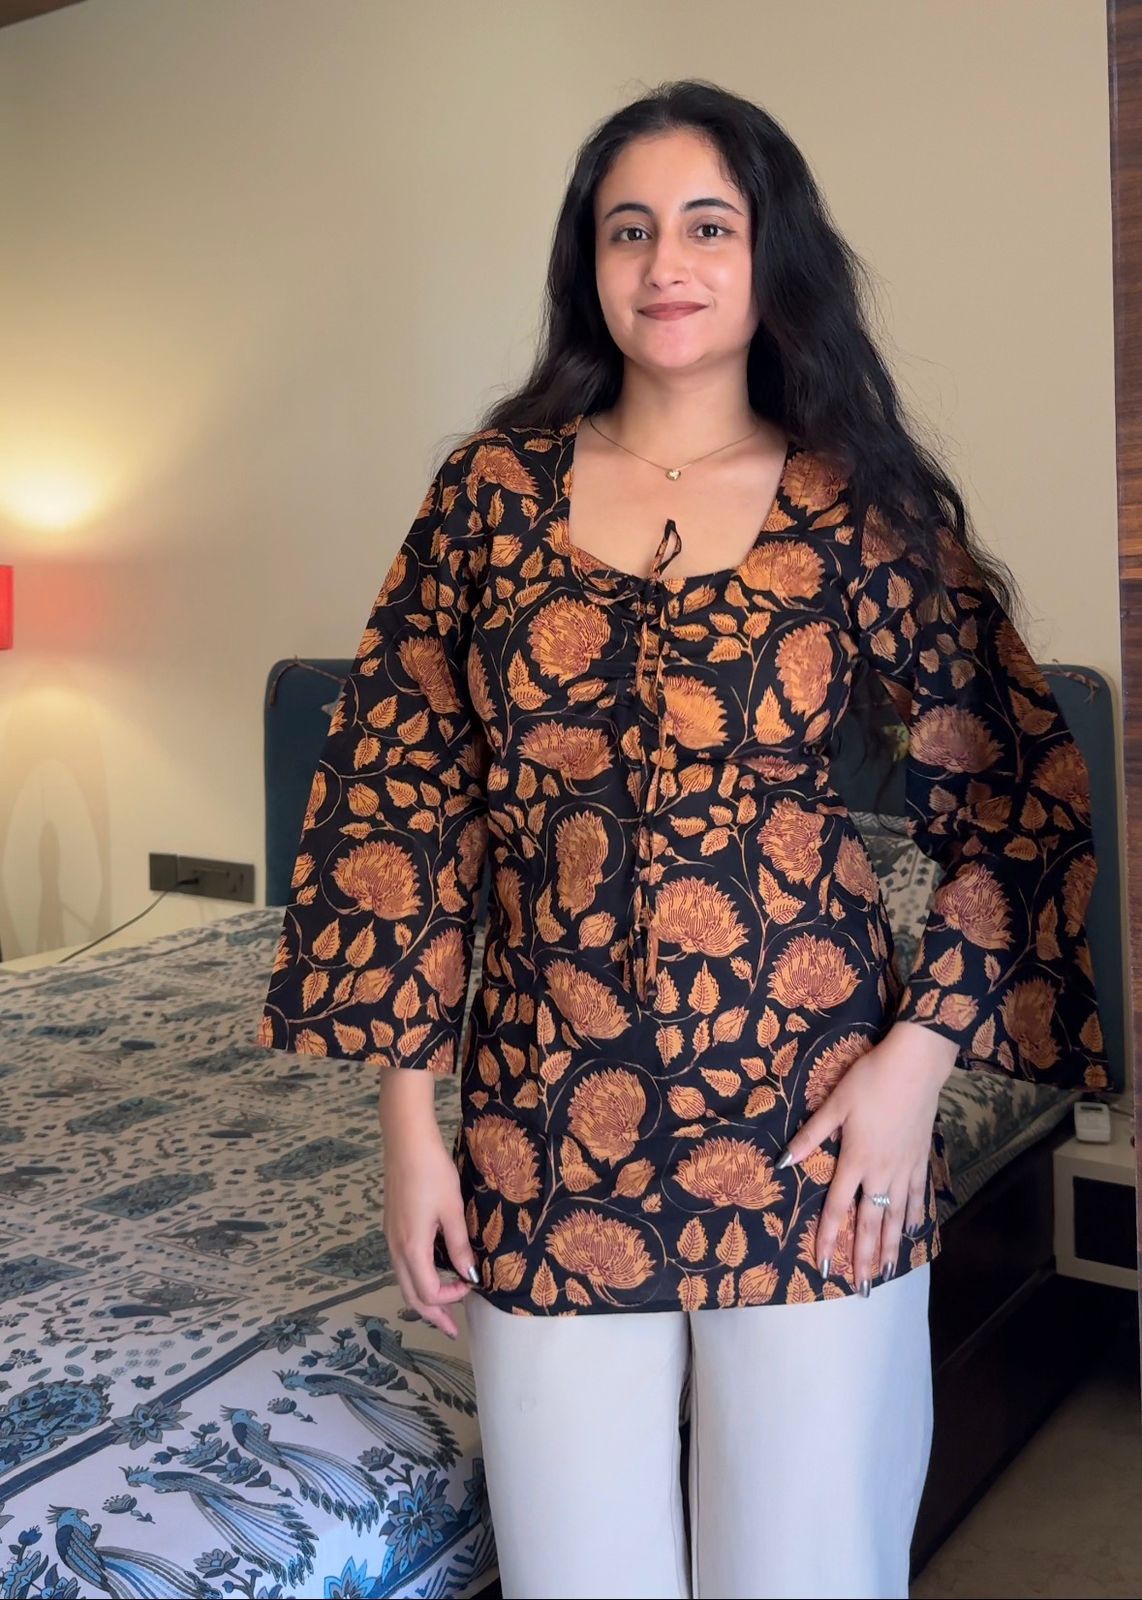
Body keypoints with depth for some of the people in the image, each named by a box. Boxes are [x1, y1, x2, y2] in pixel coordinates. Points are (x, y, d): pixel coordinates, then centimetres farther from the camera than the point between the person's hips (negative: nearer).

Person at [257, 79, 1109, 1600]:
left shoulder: (861, 501, 0)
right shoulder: (496, 488, 3)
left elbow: (1016, 792, 3)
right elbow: (403, 796, 3)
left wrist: (921, 1050, -8)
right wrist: (408, 1116, 1)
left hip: (812, 1132, -1)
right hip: (548, 1131, 1)